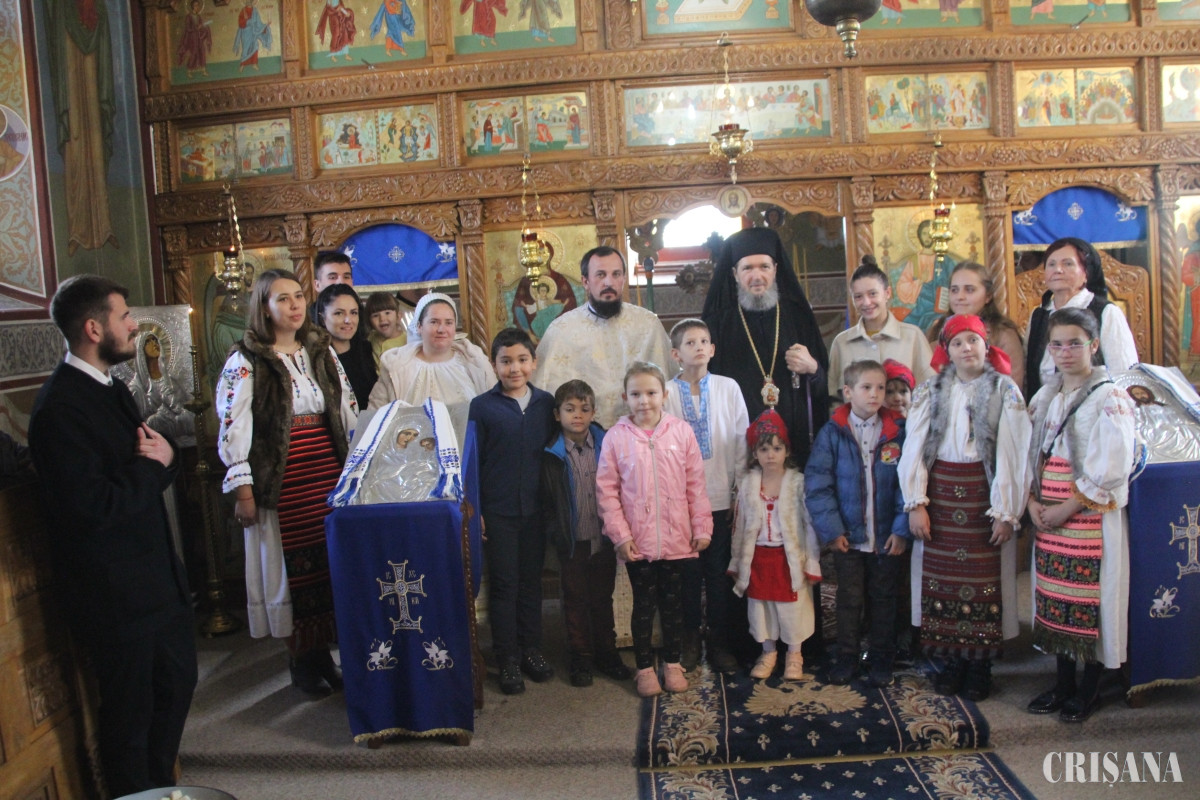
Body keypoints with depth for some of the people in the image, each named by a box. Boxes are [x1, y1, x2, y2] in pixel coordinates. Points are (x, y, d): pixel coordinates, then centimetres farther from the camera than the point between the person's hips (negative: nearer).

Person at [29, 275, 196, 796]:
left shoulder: (109, 388, 9)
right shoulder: (60, 408, -21)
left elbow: (158, 471, 12)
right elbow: (94, 508, -29)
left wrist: (164, 455, -10)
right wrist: (151, 465, -15)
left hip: (153, 574, 9)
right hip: (115, 592, -9)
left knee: (177, 682, 22)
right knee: (130, 713, 8)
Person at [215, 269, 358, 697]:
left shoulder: (322, 351, 10)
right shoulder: (246, 362, -5)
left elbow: (349, 411, 15)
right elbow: (232, 428, -8)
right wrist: (242, 491, -10)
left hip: (329, 475, 4)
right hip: (281, 481, -4)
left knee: (332, 564, 5)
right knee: (293, 567, 2)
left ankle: (325, 653, 19)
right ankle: (303, 661, 17)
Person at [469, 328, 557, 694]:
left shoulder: (545, 403, 2)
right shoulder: (482, 407, -6)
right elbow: (472, 461, -4)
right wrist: (473, 510, -7)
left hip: (535, 509, 3)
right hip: (498, 511, -3)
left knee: (531, 581, 14)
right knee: (503, 585, 6)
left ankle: (531, 650, 28)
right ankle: (508, 660, 18)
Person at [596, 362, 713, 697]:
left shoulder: (681, 431, -3)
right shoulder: (616, 437, -6)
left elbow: (696, 484, 1)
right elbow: (606, 491, -4)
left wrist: (702, 528, 0)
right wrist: (620, 535, -8)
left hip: (676, 539, 1)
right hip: (637, 541, -1)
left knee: (673, 603, 15)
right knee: (643, 605, 11)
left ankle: (672, 663, 32)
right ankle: (644, 667, 27)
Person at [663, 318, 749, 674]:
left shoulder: (729, 388, 2)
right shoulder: (667, 393, -2)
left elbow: (741, 440, 4)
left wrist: (741, 490, 3)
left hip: (720, 497, 1)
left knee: (719, 572, 8)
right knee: (688, 572, 9)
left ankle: (719, 641, 22)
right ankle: (690, 640, 25)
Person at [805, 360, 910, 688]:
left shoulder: (898, 431, -4)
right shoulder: (832, 433, -5)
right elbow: (817, 484, -8)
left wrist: (902, 528, -12)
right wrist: (831, 529, -12)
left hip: (886, 537, 1)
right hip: (848, 537, 0)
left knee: (883, 600, 14)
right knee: (849, 599, 12)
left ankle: (881, 660, 30)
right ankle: (847, 657, 27)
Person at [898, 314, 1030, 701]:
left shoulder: (1005, 391, 1)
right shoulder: (930, 392, 6)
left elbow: (1012, 455, -4)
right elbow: (914, 449, 2)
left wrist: (1005, 511, -9)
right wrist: (916, 503, -5)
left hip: (983, 493, -2)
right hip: (940, 493, 2)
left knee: (984, 578, 1)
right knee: (941, 576, 5)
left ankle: (980, 664, 15)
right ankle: (953, 660, 18)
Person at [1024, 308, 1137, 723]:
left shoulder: (1110, 399, -8)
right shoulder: (1045, 397, 11)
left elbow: (1110, 471, -14)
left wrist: (1066, 509, -14)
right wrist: (1033, 501, -3)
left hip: (1091, 518, -6)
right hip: (1048, 518, 6)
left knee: (1090, 599, 1)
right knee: (1054, 599, 11)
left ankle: (1089, 688, 16)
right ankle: (1063, 681, 25)